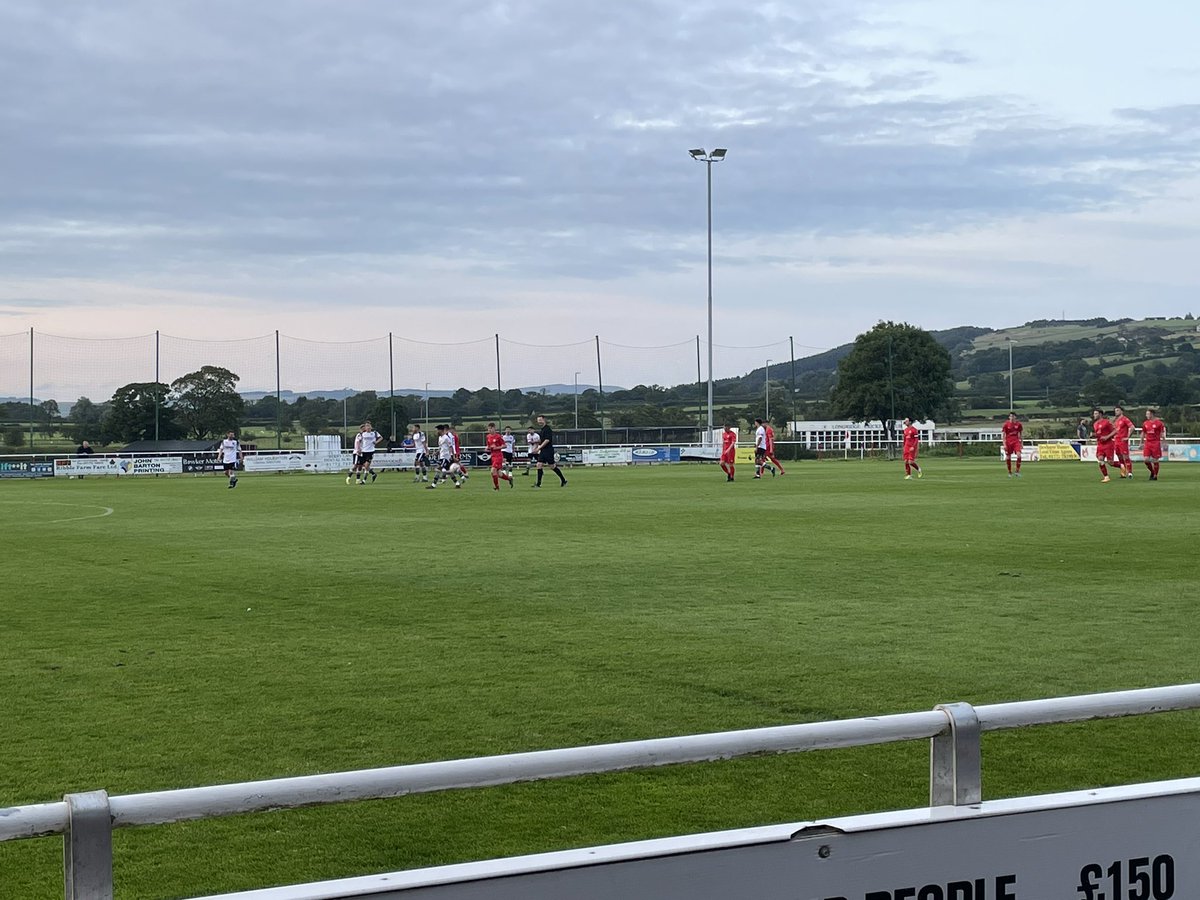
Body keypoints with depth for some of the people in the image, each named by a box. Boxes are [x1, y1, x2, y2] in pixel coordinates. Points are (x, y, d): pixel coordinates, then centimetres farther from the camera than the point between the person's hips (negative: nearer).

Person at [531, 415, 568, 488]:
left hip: (548, 451, -9)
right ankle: (538, 484, -2)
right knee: (539, 465, -2)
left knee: (552, 466, -2)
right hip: (542, 451, 9)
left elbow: (547, 440, -20)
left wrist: (540, 447, -20)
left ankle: (564, 480, 11)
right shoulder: (540, 430, 15)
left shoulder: (548, 429, -12)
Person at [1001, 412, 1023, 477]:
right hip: (1008, 442, -1)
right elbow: (1003, 435, 0)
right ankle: (1010, 472, 17)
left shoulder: (1018, 424, 3)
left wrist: (1021, 443, 13)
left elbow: (1020, 434, 13)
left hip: (1016, 442, 1)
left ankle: (1018, 471, -9)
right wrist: (1004, 444, -7)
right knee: (1008, 457, 2)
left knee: (1019, 455, -18)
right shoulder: (1006, 424, -2)